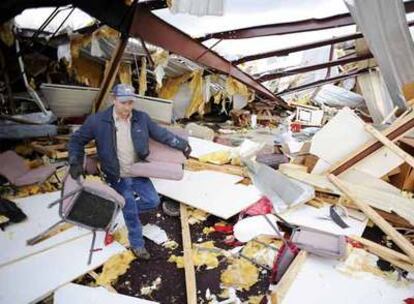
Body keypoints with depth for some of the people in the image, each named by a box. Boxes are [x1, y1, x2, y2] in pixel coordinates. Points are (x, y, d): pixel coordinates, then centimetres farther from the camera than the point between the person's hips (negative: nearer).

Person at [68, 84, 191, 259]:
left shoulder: (141, 118, -9)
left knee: (153, 201, 7)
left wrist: (182, 144, 2)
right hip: (118, 178, -3)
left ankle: (126, 206, 33)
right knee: (131, 214, 4)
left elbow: (161, 134, 2)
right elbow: (77, 140, -4)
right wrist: (75, 162, -14)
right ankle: (137, 244, 28)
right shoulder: (98, 120, -17)